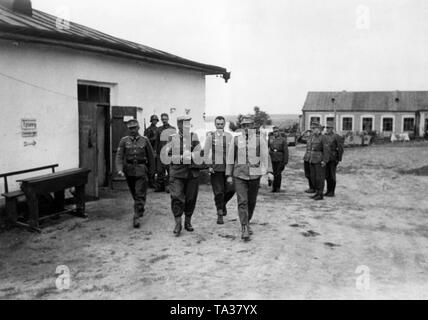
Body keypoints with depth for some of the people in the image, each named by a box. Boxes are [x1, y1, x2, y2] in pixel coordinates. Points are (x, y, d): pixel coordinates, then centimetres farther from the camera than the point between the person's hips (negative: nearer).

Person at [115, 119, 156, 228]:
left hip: (141, 170, -2)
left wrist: (151, 170, 8)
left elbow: (151, 156, 6)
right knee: (134, 193, 17)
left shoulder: (144, 140, 0)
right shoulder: (124, 140, 2)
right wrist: (120, 169, -19)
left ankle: (137, 217, -8)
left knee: (140, 194, -9)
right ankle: (141, 210, 40)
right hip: (129, 170, 2)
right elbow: (119, 156, -5)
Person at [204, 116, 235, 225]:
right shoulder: (210, 136, 0)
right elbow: (206, 152, 0)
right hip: (215, 167, -2)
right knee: (218, 191, -2)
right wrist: (209, 166, -6)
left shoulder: (229, 136, 6)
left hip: (228, 167, 2)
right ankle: (220, 214, 10)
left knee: (231, 189, -1)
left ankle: (223, 204, 29)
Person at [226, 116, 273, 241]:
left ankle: (247, 222, 35)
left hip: (255, 175, 1)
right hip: (239, 175, -1)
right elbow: (230, 158, 7)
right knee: (242, 201, -9)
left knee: (251, 202, 12)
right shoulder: (236, 140, 4)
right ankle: (244, 229, -7)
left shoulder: (260, 139, 1)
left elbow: (265, 156, -5)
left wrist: (269, 171, -15)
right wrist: (229, 175, 5)